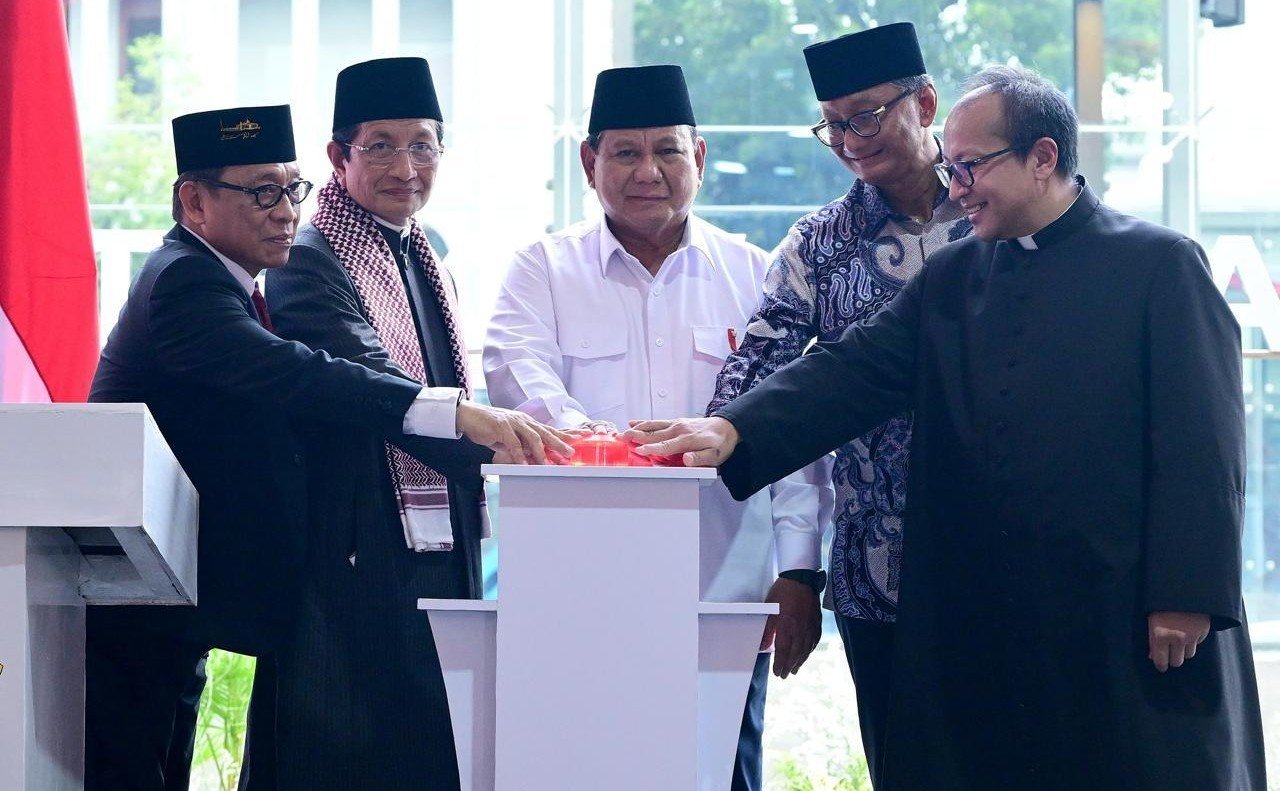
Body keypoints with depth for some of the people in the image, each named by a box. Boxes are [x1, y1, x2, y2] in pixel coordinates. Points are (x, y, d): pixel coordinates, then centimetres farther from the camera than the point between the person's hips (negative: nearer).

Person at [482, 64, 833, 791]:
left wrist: (801, 572, -1)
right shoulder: (546, 269, 9)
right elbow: (519, 371, -9)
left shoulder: (753, 275, 11)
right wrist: (578, 430, -32)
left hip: (727, 603, 1)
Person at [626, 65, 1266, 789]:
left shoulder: (1161, 266, -1)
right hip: (979, 630, 5)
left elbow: (1205, 444, -6)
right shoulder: (950, 278, 15)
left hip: (1130, 624, -4)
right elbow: (854, 372, 3)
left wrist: (1186, 596, -12)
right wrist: (736, 432, -13)